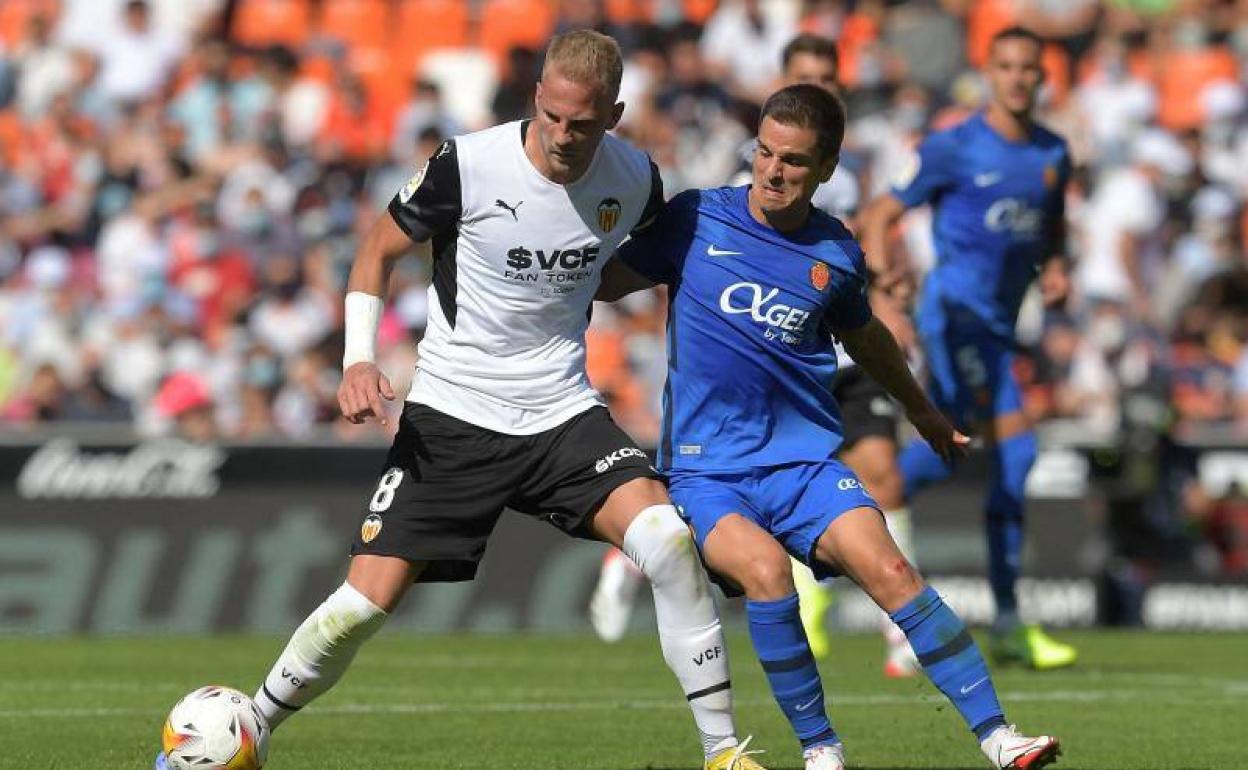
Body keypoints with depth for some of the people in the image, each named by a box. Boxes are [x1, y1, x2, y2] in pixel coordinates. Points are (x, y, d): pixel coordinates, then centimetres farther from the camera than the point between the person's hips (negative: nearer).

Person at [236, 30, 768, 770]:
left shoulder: (635, 178, -6)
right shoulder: (469, 164, -16)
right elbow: (380, 250, -2)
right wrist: (359, 358, -13)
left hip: (562, 412, 2)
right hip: (452, 416, -2)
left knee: (667, 540, -22)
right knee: (367, 600, -8)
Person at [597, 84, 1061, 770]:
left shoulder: (837, 255, 6)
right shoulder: (697, 219, 0)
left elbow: (864, 336, 27)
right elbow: (605, 281, 9)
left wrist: (925, 415, 39)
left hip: (806, 461, 2)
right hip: (704, 471, -2)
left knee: (888, 569, -22)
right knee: (764, 569, -31)